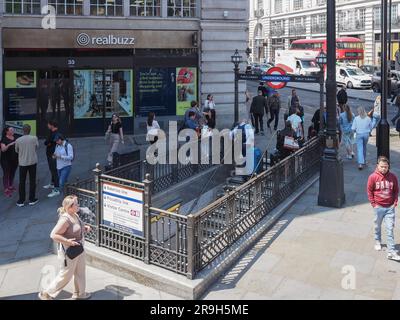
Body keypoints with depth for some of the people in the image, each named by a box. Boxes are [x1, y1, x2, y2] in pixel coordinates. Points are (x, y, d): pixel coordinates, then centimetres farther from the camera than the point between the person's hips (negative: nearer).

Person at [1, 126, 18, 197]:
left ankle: (10, 186, 28)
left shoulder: (15, 138, 5)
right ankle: (6, 190, 0)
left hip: (14, 159, 5)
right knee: (6, 174, -2)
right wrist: (9, 144, -35)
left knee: (12, 173, 13)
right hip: (6, 160, -5)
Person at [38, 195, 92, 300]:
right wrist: (67, 241, -28)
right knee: (66, 275, 7)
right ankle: (46, 294, 24)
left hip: (79, 249, 9)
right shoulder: (65, 219, -28)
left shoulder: (75, 215, -1)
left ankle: (79, 293, 41)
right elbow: (53, 235, -27)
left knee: (80, 272, 21)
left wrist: (85, 228, 1)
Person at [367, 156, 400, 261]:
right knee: (378, 226, 17)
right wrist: (374, 204, -4)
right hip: (379, 207, -1)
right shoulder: (373, 177, -11)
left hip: (390, 207, 1)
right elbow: (369, 191, -3)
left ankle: (391, 252, -1)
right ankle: (377, 241, 43)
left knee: (390, 229, -1)